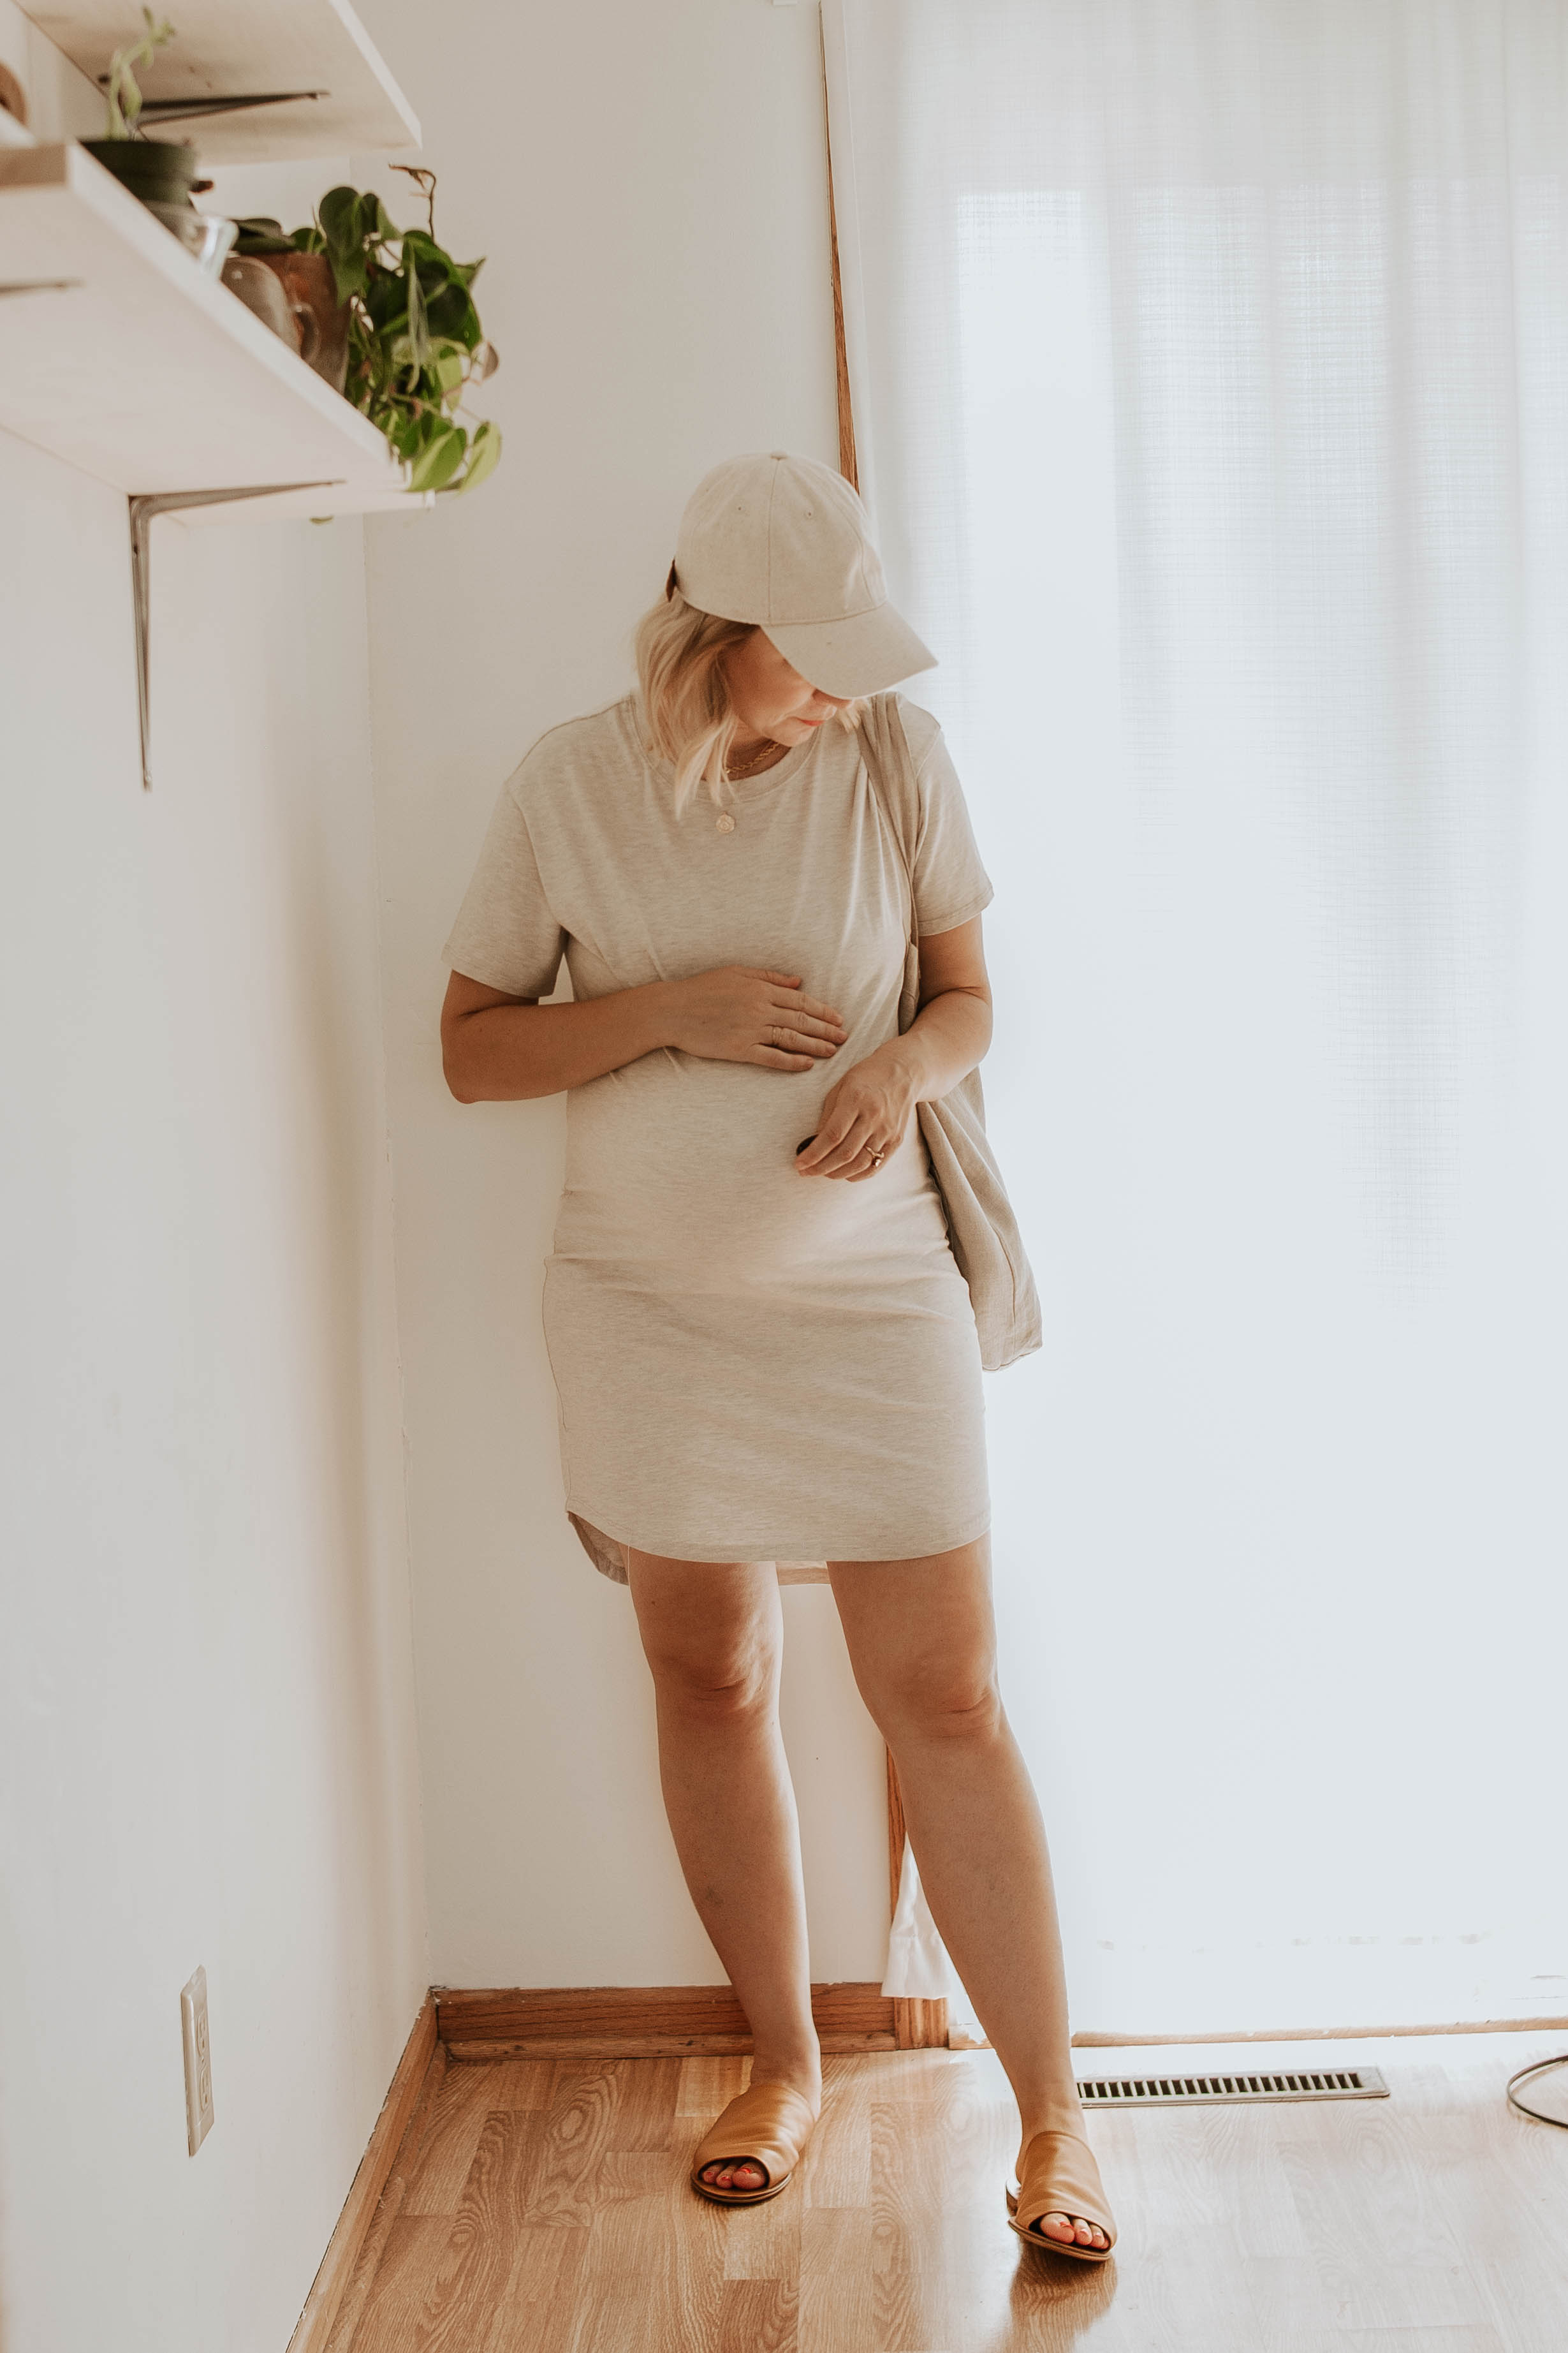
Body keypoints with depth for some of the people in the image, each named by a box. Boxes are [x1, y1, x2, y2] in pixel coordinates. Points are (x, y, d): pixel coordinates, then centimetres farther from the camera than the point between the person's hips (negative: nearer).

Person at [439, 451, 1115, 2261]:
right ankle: (785, 2069, 31)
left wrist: (907, 1064, -17)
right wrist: (671, 1010, -17)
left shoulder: (901, 757, -5)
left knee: (946, 1705, -1)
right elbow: (470, 1046, -2)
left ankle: (1051, 2114, 15)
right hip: (647, 1302, 1)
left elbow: (967, 993, 6)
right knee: (709, 1684, 12)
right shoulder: (569, 785, -6)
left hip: (868, 1296, -1)